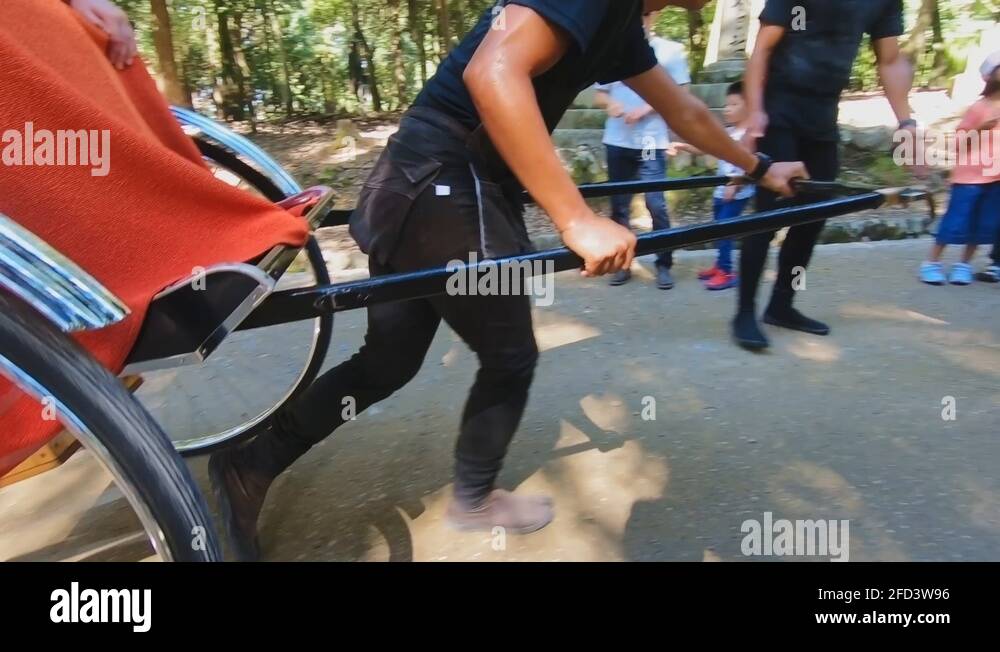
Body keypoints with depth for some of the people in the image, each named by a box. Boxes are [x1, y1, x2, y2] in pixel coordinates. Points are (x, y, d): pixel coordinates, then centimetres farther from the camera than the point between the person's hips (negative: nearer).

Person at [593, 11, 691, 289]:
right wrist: (611, 103, -10)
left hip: (651, 141, -3)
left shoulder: (670, 50, 3)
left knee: (656, 204, -7)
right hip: (617, 141, 3)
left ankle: (664, 265, 3)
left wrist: (646, 109, -13)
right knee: (619, 205, 7)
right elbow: (600, 95, 13)